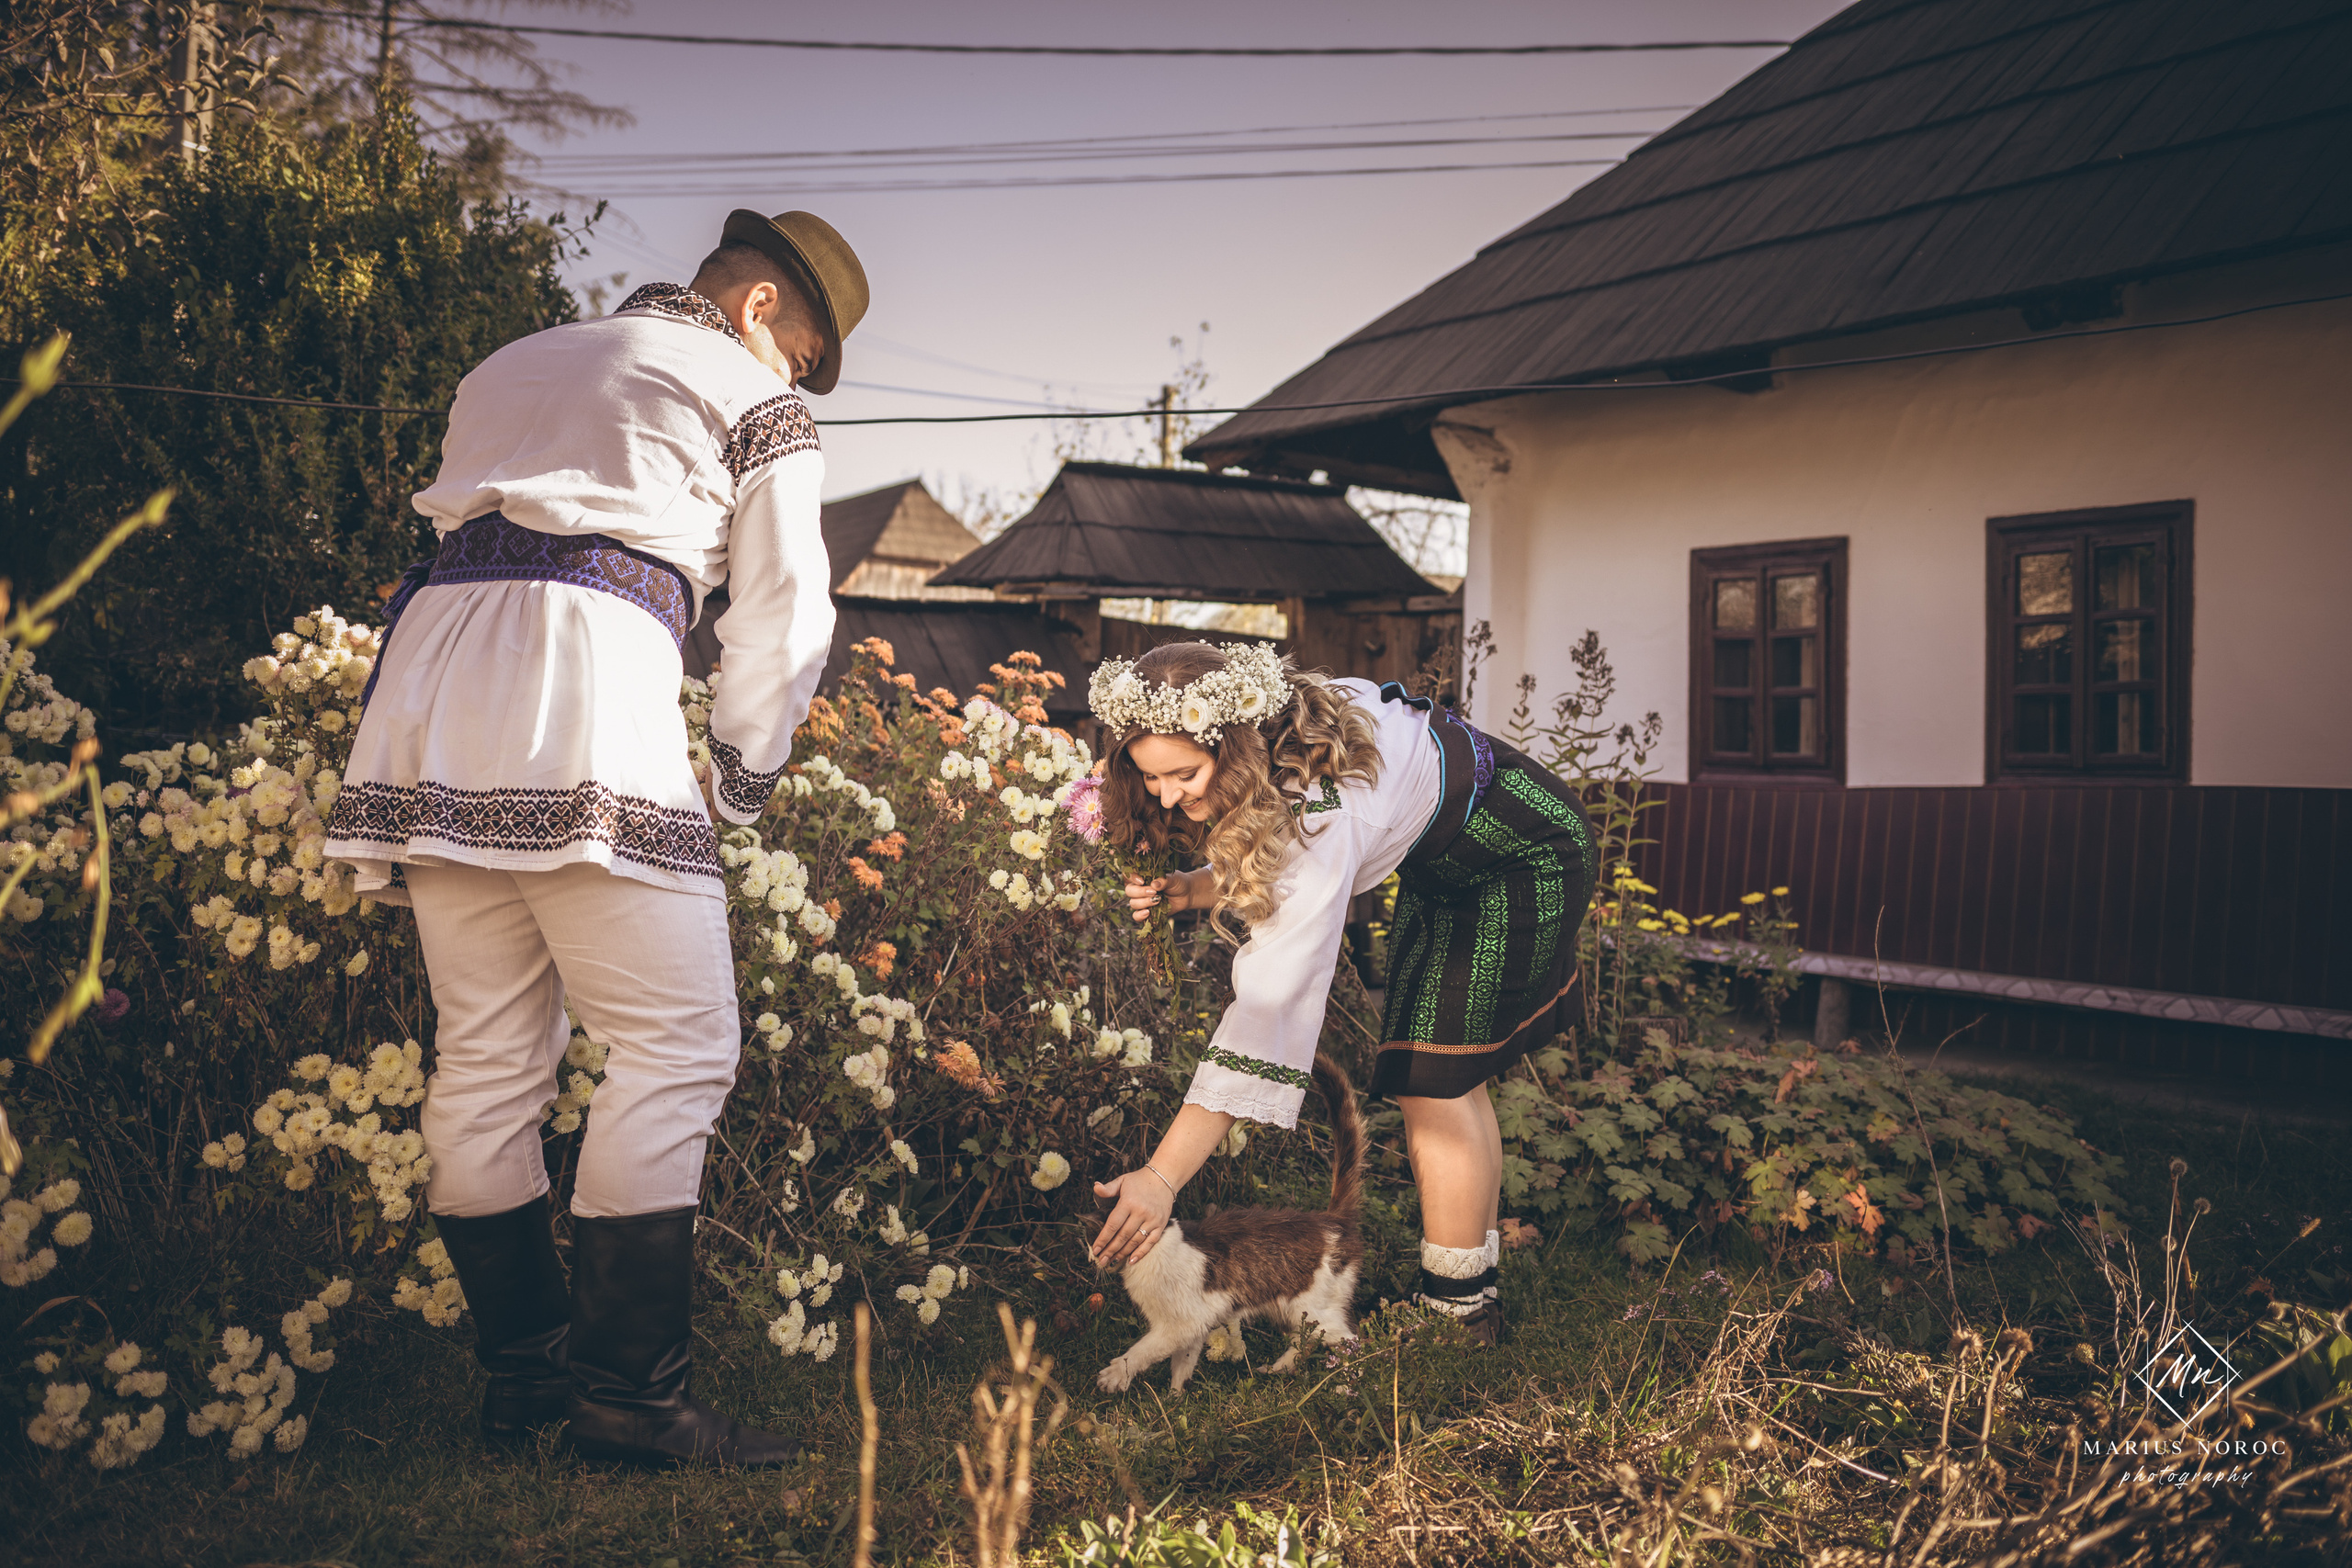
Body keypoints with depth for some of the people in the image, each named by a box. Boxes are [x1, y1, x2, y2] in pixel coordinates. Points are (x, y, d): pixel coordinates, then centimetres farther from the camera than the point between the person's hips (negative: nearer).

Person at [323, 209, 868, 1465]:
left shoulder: (512, 366, 32)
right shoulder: (751, 396, 12)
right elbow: (783, 617, 5)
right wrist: (739, 780, 16)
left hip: (424, 689, 8)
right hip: (584, 672, -7)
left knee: (486, 1051, 9)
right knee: (677, 1043, -5)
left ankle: (520, 1370, 16)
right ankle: (628, 1394, -7)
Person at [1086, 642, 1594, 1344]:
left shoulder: (1318, 807, -40)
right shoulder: (1268, 740, -15)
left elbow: (1273, 1002, -46)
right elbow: (1267, 874, 2)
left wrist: (1161, 1177, -48)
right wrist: (1190, 889, -21)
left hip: (1520, 865, -9)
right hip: (1443, 865, 9)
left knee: (1431, 1083, -9)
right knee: (1445, 1080, 14)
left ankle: (1458, 1310, 3)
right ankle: (1475, 1284, 25)